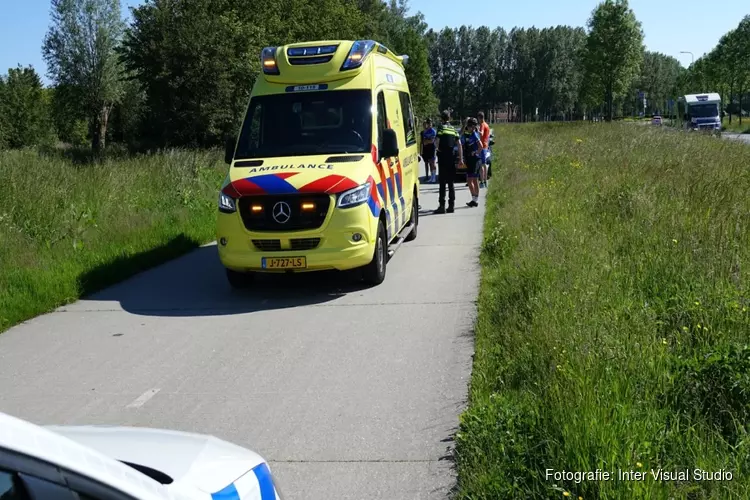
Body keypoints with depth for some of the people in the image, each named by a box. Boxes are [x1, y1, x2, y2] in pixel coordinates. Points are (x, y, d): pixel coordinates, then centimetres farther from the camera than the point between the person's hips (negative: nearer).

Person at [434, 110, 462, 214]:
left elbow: (437, 142, -13)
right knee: (450, 183, 10)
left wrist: (438, 149, 7)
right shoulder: (453, 129, 11)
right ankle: (451, 205, 10)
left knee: (442, 182, -5)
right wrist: (461, 158, 11)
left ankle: (442, 205, -8)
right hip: (452, 156, 5)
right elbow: (459, 144, 8)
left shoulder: (441, 127, -5)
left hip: (443, 156, -5)